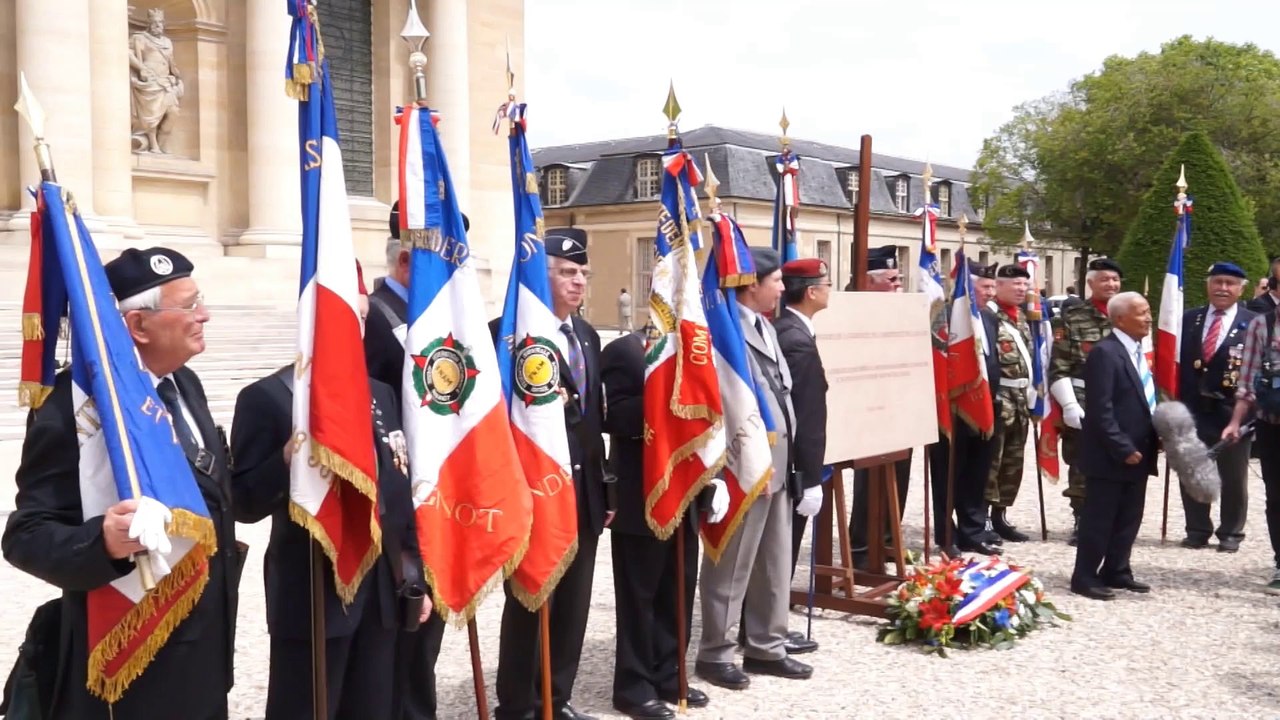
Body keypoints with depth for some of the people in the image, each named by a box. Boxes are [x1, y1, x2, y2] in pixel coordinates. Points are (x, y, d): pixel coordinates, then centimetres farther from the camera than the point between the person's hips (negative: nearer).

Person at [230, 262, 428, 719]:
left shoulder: (380, 395, 12)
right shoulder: (266, 398, -7)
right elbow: (245, 503, -10)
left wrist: (416, 576, 12)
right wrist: (289, 459, -28)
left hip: (382, 592, 6)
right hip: (312, 596, -5)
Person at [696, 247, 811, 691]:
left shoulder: (767, 329, 15)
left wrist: (786, 459, 14)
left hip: (778, 465, 10)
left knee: (775, 565, 17)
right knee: (731, 567, 3)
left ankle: (766, 647, 29)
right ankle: (716, 654, 16)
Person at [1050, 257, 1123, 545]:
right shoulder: (1071, 317, -1)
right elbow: (1059, 368, -5)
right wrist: (1069, 405, -12)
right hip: (1082, 404, -2)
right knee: (1080, 467, 3)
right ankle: (1081, 522, 14)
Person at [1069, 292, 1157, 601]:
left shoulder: (1138, 352, 14)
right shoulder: (1105, 352, -15)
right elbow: (1101, 409, -20)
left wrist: (1155, 436, 8)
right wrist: (1123, 449, -20)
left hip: (1138, 452, 9)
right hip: (1111, 455, -9)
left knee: (1129, 518, 14)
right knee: (1098, 518, 0)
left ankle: (1116, 572, 25)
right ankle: (1085, 577, 8)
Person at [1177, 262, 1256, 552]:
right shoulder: (1188, 319, 6)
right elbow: (1176, 360, 6)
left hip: (1233, 411, -3)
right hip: (1193, 409, 3)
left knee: (1233, 477, 9)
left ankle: (1231, 533, 24)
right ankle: (1197, 530, 25)